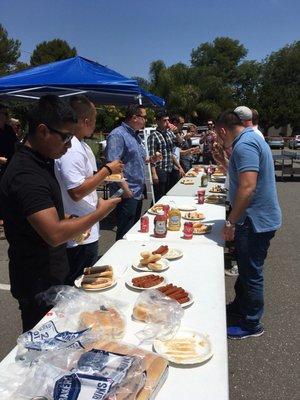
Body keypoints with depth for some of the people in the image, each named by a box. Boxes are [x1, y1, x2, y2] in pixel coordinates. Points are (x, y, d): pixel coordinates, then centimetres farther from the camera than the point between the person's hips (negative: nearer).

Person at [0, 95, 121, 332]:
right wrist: (99, 214, -21)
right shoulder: (27, 176, -26)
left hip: (50, 275, 9)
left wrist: (73, 225, 4)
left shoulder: (40, 162, 6)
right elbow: (55, 235, -32)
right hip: (38, 283, -9)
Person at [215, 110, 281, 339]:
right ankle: (240, 307, 40)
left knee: (251, 273, 4)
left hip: (255, 220, -10)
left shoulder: (244, 145, -20)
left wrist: (231, 222, -24)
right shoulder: (253, 138, 14)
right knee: (246, 268, 22)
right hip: (260, 218, 10)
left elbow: (248, 187, -29)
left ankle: (251, 324, 21)